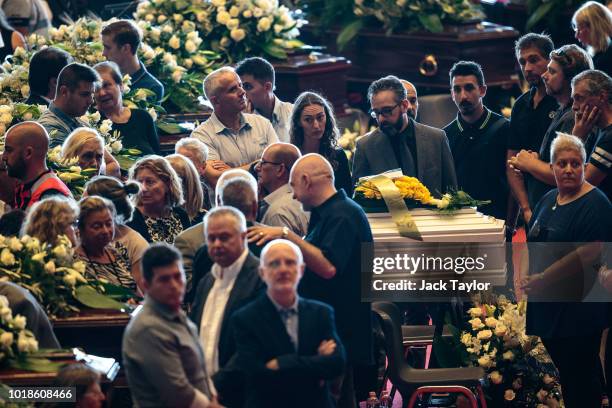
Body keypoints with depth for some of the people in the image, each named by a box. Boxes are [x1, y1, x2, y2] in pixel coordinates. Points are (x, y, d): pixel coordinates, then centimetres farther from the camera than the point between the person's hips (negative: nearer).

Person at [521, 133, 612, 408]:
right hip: (547, 305, 8)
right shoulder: (548, 200, 13)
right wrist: (529, 278, 8)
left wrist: (542, 279, -18)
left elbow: (589, 254, -22)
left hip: (578, 309, -8)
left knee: (579, 375, -3)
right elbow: (536, 244, 25)